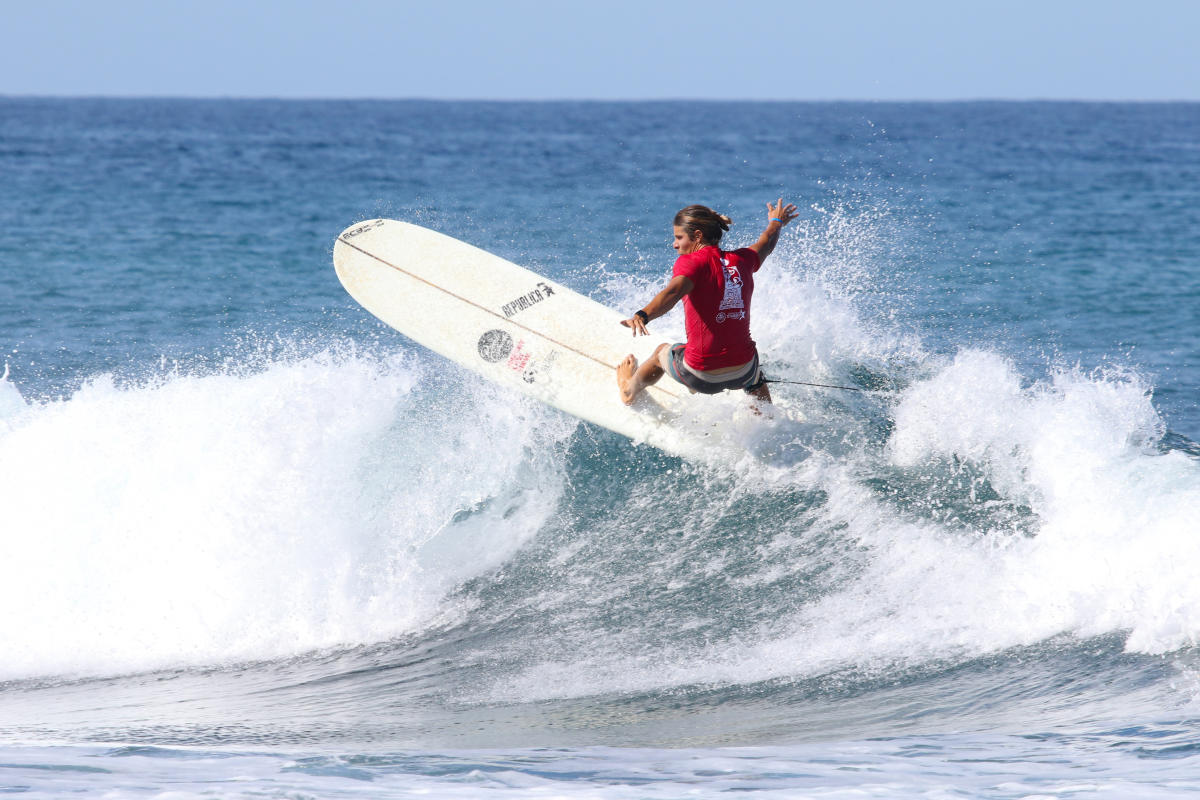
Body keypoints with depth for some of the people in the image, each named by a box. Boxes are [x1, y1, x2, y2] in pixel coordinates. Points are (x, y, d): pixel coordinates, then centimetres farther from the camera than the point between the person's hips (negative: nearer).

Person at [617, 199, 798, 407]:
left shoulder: (691, 262, -11)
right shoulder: (741, 260, 5)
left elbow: (674, 291, -33)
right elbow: (765, 245, 27)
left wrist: (642, 315, -49)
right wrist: (776, 223, 51)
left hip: (702, 377, -3)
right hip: (742, 373, 3)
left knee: (662, 353, 33)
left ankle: (629, 391, 59)